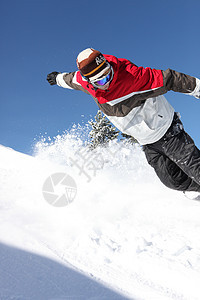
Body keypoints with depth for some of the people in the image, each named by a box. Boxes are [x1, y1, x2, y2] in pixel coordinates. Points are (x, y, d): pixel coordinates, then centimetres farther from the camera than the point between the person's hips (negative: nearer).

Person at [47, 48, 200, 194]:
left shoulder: (130, 75, -30)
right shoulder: (85, 81, -11)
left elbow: (168, 79, -24)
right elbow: (72, 79, 14)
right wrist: (58, 78, 34)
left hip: (168, 132, -5)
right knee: (174, 181, 1)